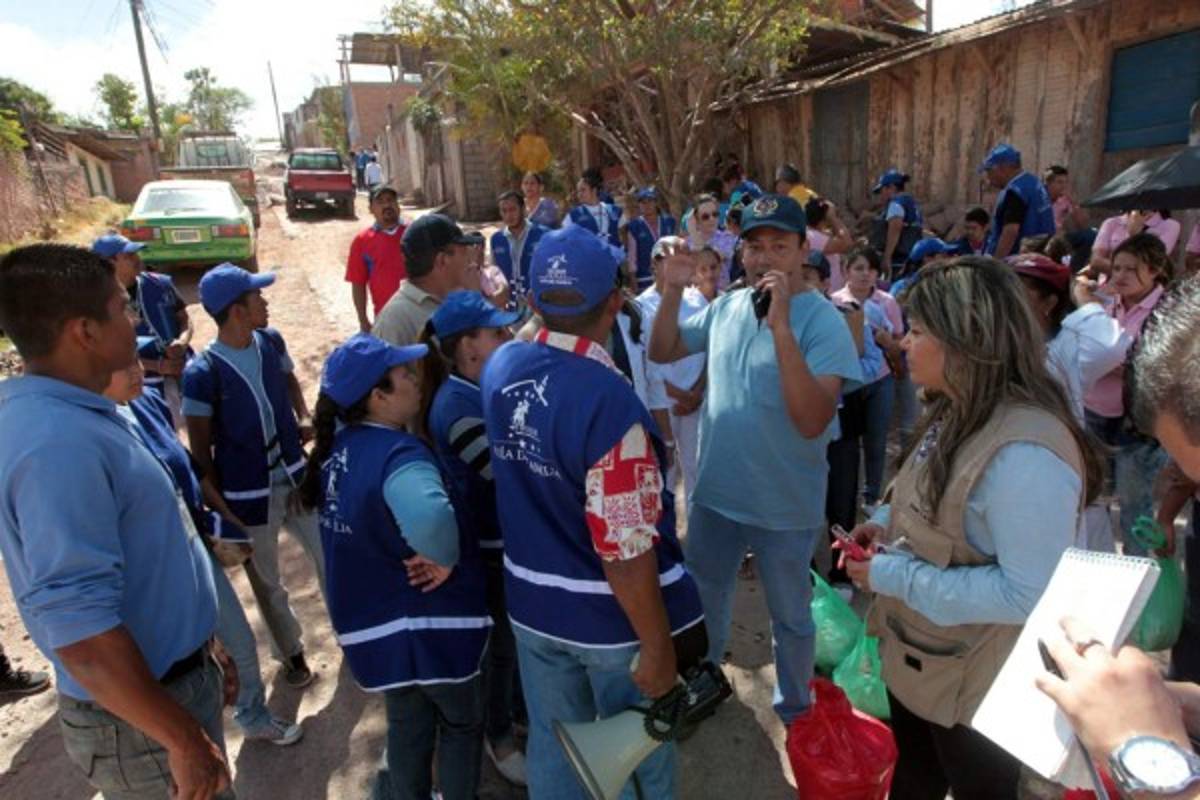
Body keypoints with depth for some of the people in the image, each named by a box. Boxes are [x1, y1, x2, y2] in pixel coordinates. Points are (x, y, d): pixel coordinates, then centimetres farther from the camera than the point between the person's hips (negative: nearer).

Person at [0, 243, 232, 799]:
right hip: (140, 721, -9)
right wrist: (184, 739, -22)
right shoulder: (57, 443, -29)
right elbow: (80, 634, -32)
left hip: (170, 674, 9)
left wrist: (197, 646, 19)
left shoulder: (66, 414, 4)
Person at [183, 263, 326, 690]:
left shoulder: (271, 341, -5)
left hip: (296, 476, 5)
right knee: (267, 583, 16)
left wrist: (304, 417, -2)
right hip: (248, 495, -4)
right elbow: (201, 451, -12)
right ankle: (291, 653, 40)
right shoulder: (202, 373, -20)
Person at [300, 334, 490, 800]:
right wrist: (447, 560, -32)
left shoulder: (339, 445, -1)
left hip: (374, 619, 8)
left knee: (407, 724, 28)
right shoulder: (398, 454, -30)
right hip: (427, 619, -8)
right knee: (462, 722, 19)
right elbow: (429, 516, -52)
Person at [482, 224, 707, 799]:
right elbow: (625, 550, -28)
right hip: (615, 619, -5)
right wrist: (657, 645, -15)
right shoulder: (608, 401, -31)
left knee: (553, 744, 26)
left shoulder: (500, 367, -8)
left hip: (533, 605, 6)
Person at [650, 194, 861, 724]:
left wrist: (782, 327, -37)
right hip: (715, 493, 5)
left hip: (785, 506, -4)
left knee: (789, 618, 19)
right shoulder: (725, 307, -2)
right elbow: (661, 352, 6)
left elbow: (813, 421, -30)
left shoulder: (822, 319, -19)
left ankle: (794, 709, 47)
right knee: (701, 599, 25)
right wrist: (672, 291, -10)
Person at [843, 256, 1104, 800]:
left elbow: (1031, 593, -31)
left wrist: (892, 575, -27)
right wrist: (886, 523, -5)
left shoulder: (1024, 453, -33)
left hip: (975, 684, -8)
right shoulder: (955, 414, 0)